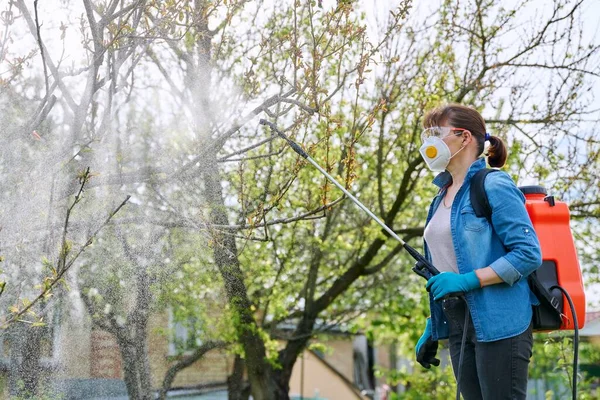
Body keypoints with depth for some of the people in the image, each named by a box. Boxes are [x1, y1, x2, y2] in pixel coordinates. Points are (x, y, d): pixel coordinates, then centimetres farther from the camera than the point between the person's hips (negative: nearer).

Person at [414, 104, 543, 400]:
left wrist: (467, 280, -22)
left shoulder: (493, 186, -8)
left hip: (498, 322, -8)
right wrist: (431, 331, 19)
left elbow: (529, 253, -15)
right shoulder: (443, 196, 16)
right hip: (457, 324, 8)